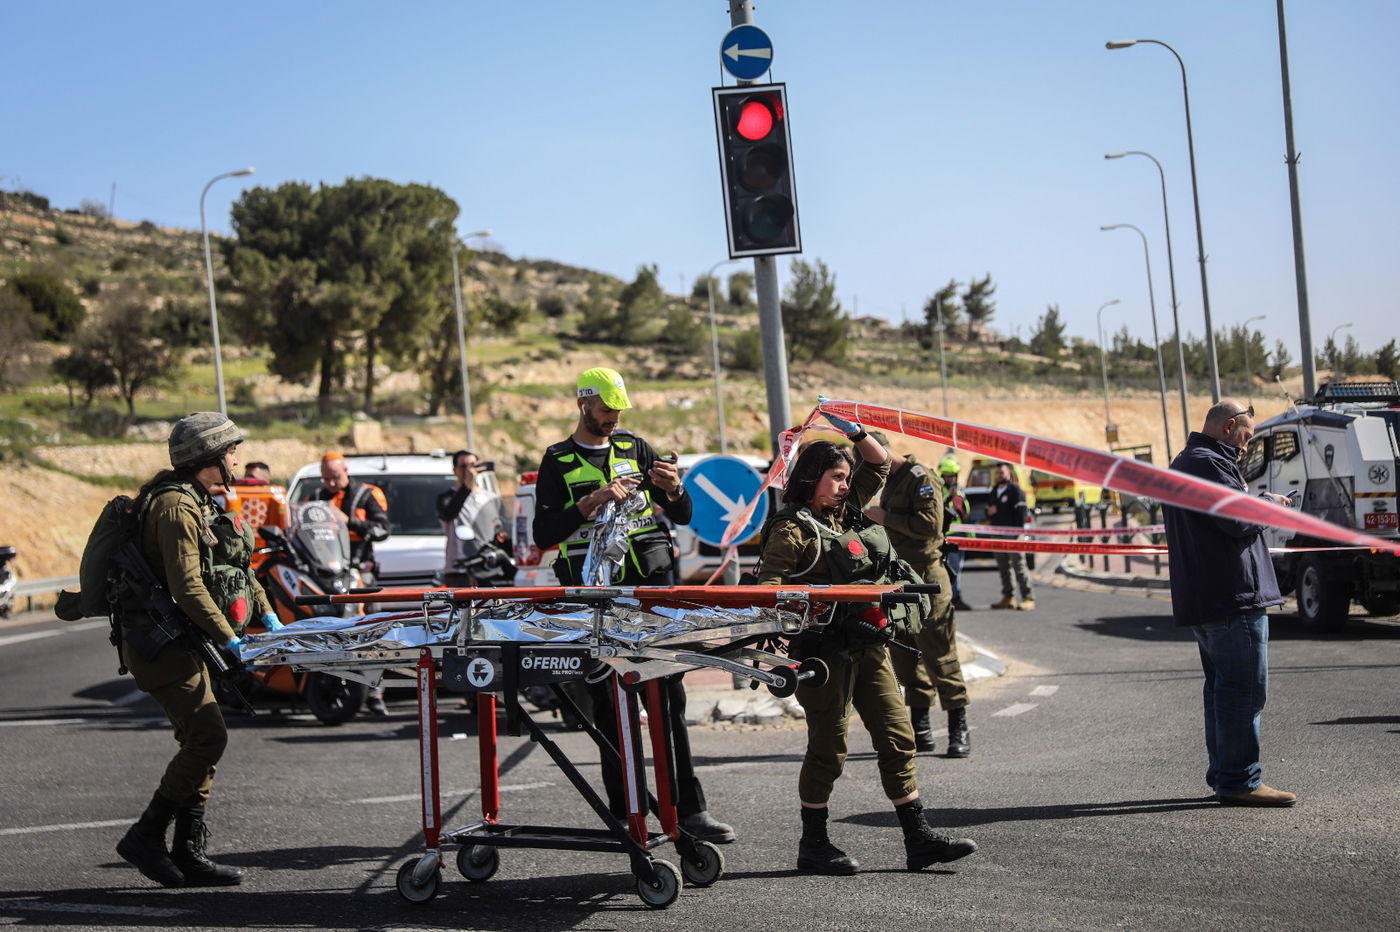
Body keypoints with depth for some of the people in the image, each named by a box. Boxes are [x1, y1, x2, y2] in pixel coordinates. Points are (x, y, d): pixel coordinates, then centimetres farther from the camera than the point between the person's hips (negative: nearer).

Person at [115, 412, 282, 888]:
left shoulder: (204, 502, 16)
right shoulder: (176, 505, -17)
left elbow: (237, 564, 22)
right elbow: (187, 586, -23)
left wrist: (265, 613, 12)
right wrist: (228, 638, -20)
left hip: (182, 641, 10)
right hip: (158, 641, -10)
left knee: (199, 742, 8)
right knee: (208, 736, -15)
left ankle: (189, 853, 12)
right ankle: (145, 837, -6)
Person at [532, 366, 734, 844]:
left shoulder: (636, 448, 13)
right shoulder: (558, 462, 8)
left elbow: (684, 517, 15)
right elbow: (544, 534, -2)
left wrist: (674, 489, -7)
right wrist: (591, 503, -14)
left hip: (651, 587, 1)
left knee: (668, 697, -4)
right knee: (608, 705, 1)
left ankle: (688, 807, -4)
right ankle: (624, 813, 8)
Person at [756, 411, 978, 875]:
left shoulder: (847, 512, 15)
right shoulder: (792, 528, -7)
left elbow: (879, 464, 23)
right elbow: (768, 585, -13)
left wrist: (854, 432, 9)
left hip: (867, 644, 8)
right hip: (826, 649, -8)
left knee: (898, 737, 5)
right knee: (828, 746, -1)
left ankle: (918, 839, 8)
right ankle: (813, 845, 11)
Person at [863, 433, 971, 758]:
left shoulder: (921, 479, -12)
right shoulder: (891, 482, 17)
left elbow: (930, 525, -23)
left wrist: (886, 517, -17)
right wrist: (874, 521, 10)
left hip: (926, 577, -9)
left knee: (940, 655, -7)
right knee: (904, 655, 8)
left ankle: (959, 730, -1)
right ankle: (920, 730, 14)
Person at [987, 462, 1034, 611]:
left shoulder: (1015, 490, -5)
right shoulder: (994, 491, 20)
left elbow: (1021, 513, -11)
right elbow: (989, 510, 28)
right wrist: (989, 511, 3)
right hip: (997, 535, 8)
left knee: (1019, 567, -10)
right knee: (1003, 568, 10)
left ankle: (1028, 599, -11)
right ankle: (1008, 597, 16)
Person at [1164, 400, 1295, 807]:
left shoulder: (1185, 463, 20)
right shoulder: (1208, 464, -15)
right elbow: (1239, 519, -21)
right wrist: (1269, 501, -3)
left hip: (1203, 602, 11)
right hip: (1233, 597, -11)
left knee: (1221, 688, 16)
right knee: (1244, 689, -8)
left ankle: (1223, 775, 21)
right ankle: (1240, 781, -7)